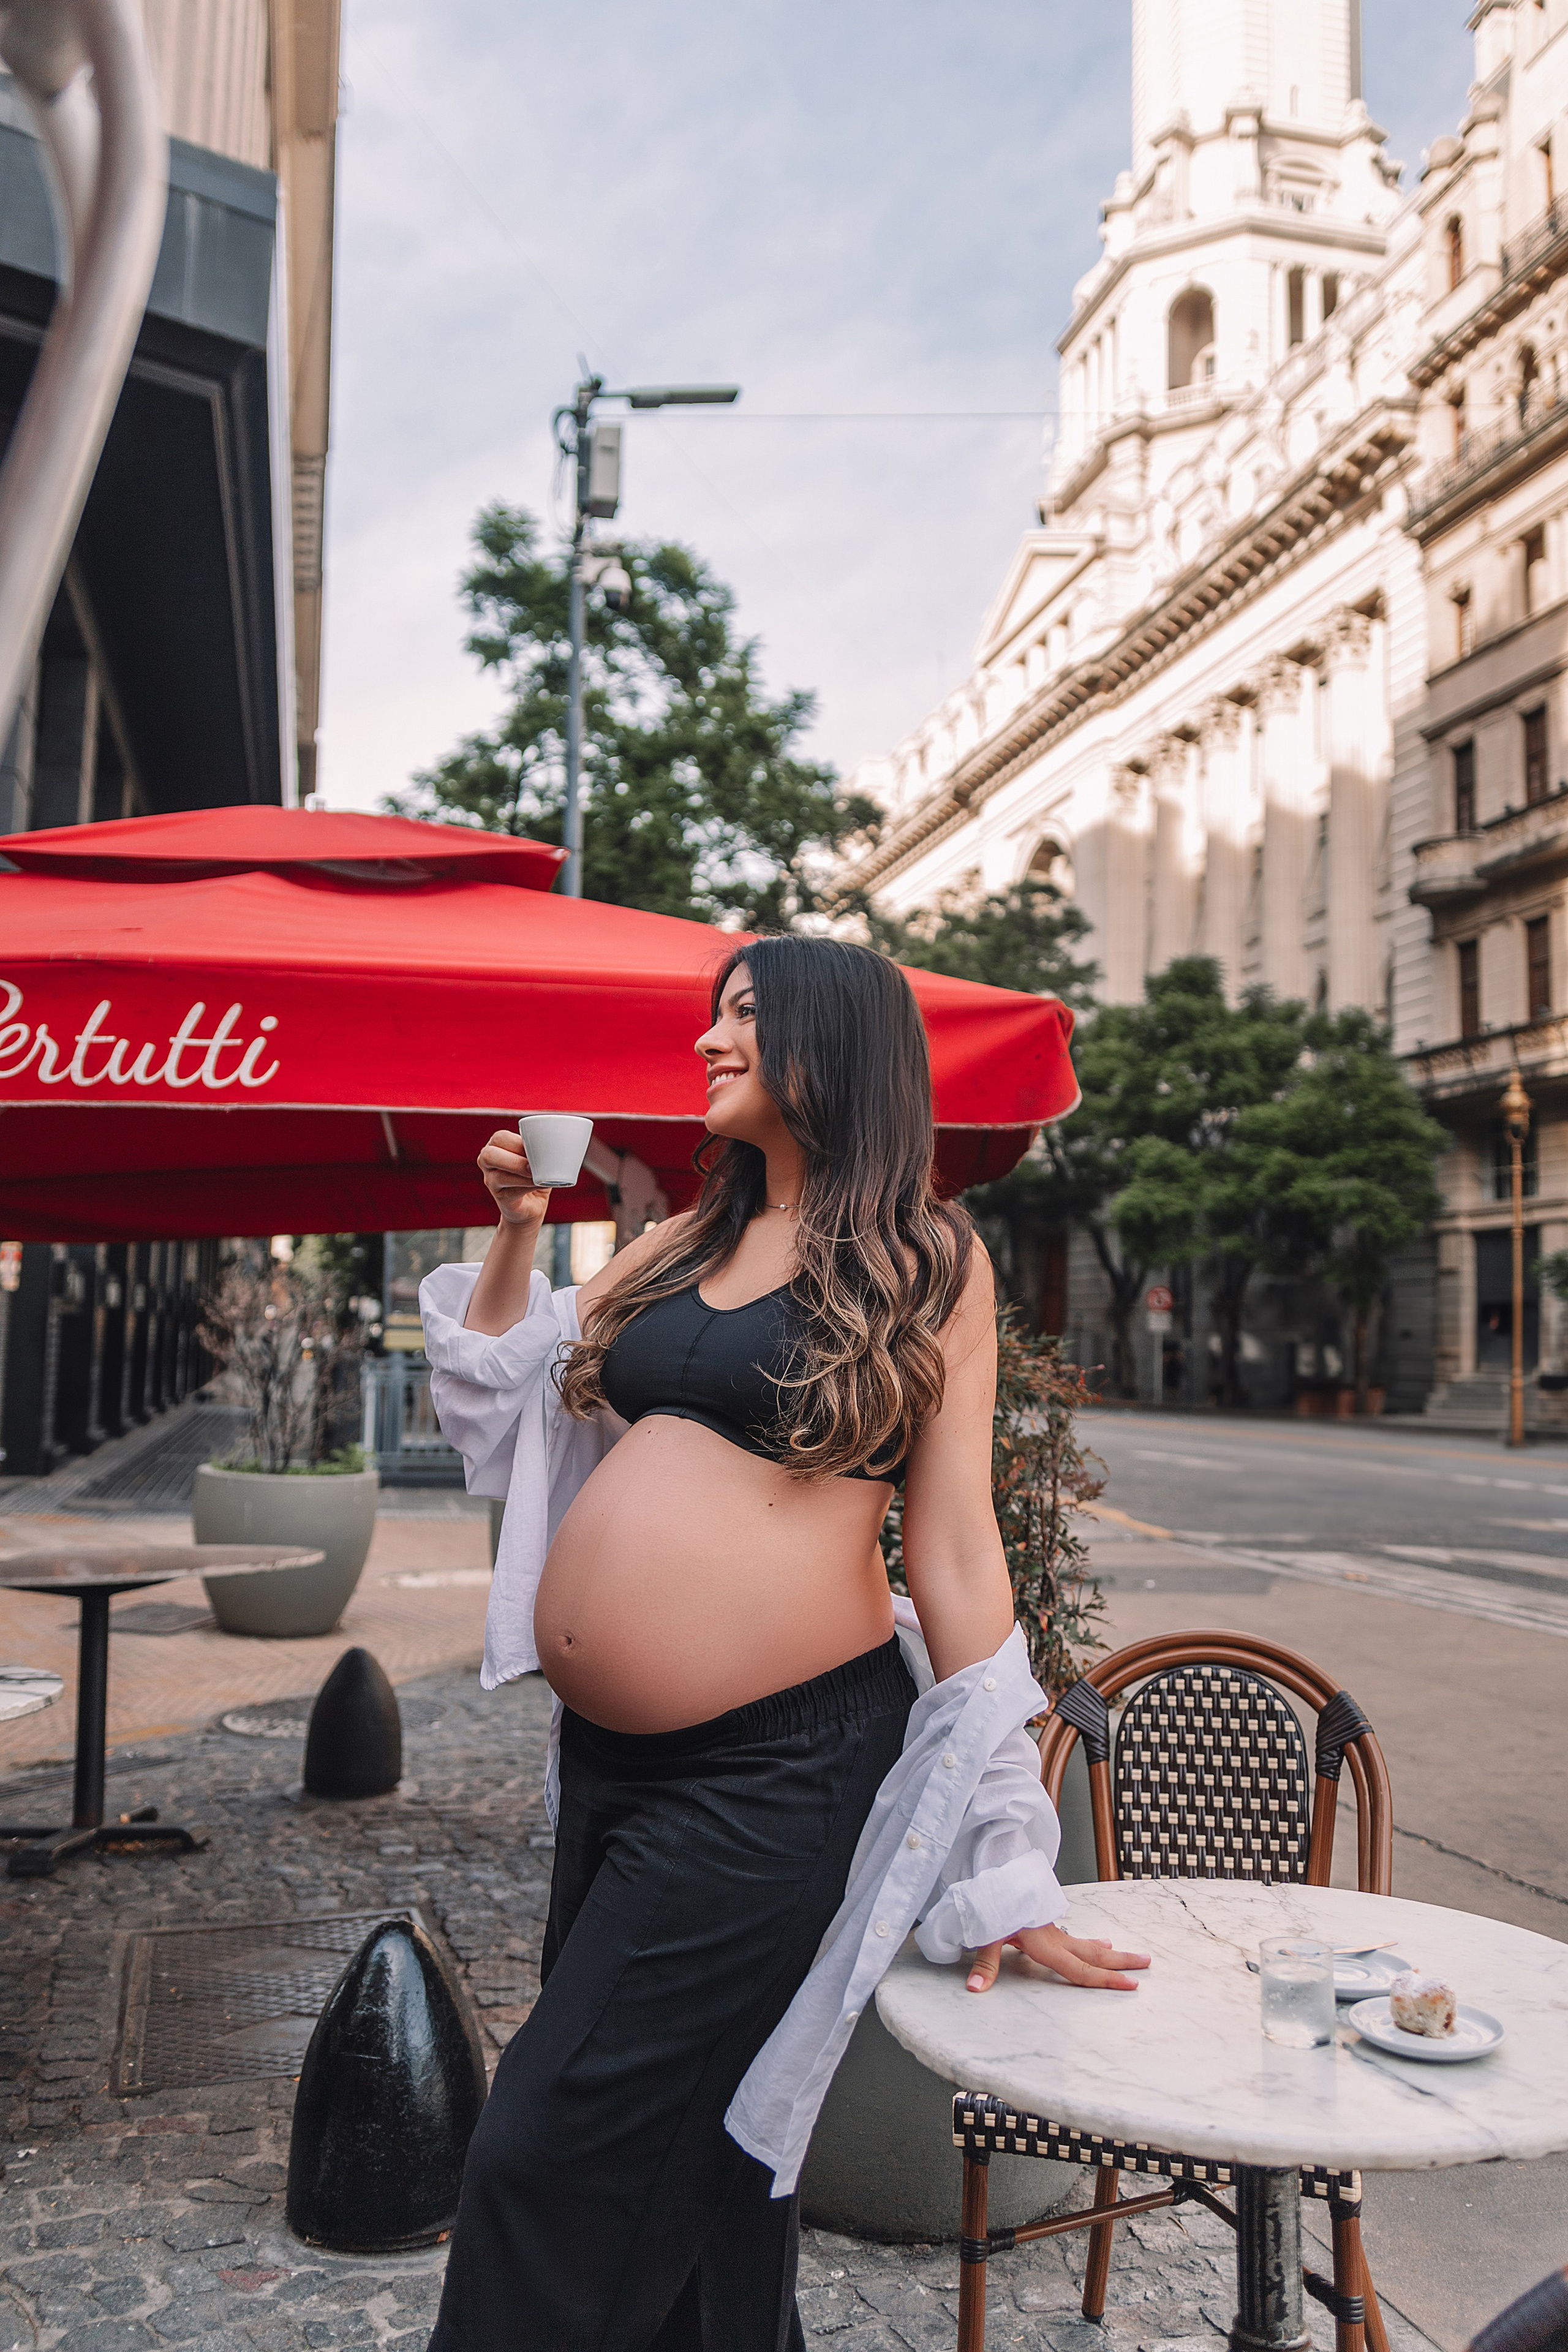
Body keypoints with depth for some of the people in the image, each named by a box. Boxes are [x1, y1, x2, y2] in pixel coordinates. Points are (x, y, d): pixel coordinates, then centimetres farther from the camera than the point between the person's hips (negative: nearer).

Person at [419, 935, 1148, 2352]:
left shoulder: (925, 1260, -4)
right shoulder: (683, 1246, 11)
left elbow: (955, 1543, -7)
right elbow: (498, 1401, 22)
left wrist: (996, 1864, -9)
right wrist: (516, 1228, 9)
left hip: (775, 1773, -6)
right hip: (605, 1758, 6)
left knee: (555, 2164, 0)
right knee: (681, 2144, 21)